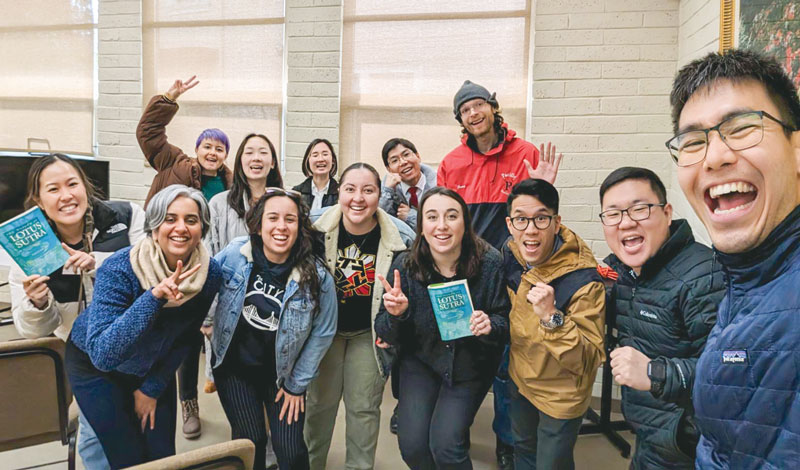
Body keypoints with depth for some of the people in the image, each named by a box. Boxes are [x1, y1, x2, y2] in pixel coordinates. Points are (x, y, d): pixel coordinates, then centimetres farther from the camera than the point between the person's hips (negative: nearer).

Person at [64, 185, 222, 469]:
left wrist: (153, 388, -1)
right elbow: (103, 354, -39)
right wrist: (154, 296, -48)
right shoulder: (118, 269, -31)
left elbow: (184, 339, -5)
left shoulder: (210, 274, -20)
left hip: (155, 367, 3)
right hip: (94, 364, -3)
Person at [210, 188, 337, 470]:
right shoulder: (235, 254, -16)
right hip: (234, 365, 1)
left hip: (283, 372, -1)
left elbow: (323, 332, -9)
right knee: (250, 441, 3)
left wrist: (296, 384, -4)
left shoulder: (317, 276, -20)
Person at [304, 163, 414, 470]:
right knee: (320, 402, 10)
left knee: (364, 407, 8)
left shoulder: (400, 237, -16)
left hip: (370, 333, 0)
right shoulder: (317, 229, -15)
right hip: (326, 327, 1)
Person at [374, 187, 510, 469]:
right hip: (421, 360, 2)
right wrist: (395, 315, -29)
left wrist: (490, 326, -30)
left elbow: (507, 322, -8)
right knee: (412, 445, -7)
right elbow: (387, 336, -8)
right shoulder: (405, 266, -15)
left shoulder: (490, 263, -19)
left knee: (444, 445, -14)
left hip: (470, 364, -1)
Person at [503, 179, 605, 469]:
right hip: (519, 378, 6)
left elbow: (589, 362, -31)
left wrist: (551, 317, -42)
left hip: (560, 395, -5)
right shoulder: (510, 253, -14)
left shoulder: (583, 282, -31)